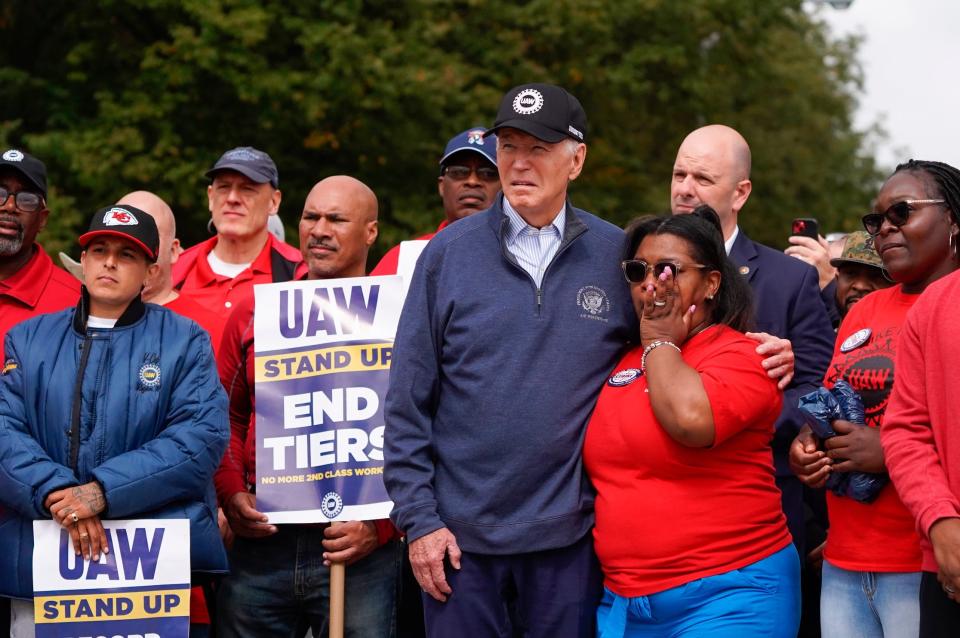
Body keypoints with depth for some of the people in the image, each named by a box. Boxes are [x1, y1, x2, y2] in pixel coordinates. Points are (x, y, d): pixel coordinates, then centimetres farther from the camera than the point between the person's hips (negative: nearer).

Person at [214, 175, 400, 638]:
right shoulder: (254, 314, 11)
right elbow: (228, 417, 17)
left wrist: (382, 524, -13)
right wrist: (230, 493, 2)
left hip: (360, 552, -3)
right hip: (260, 543, 3)